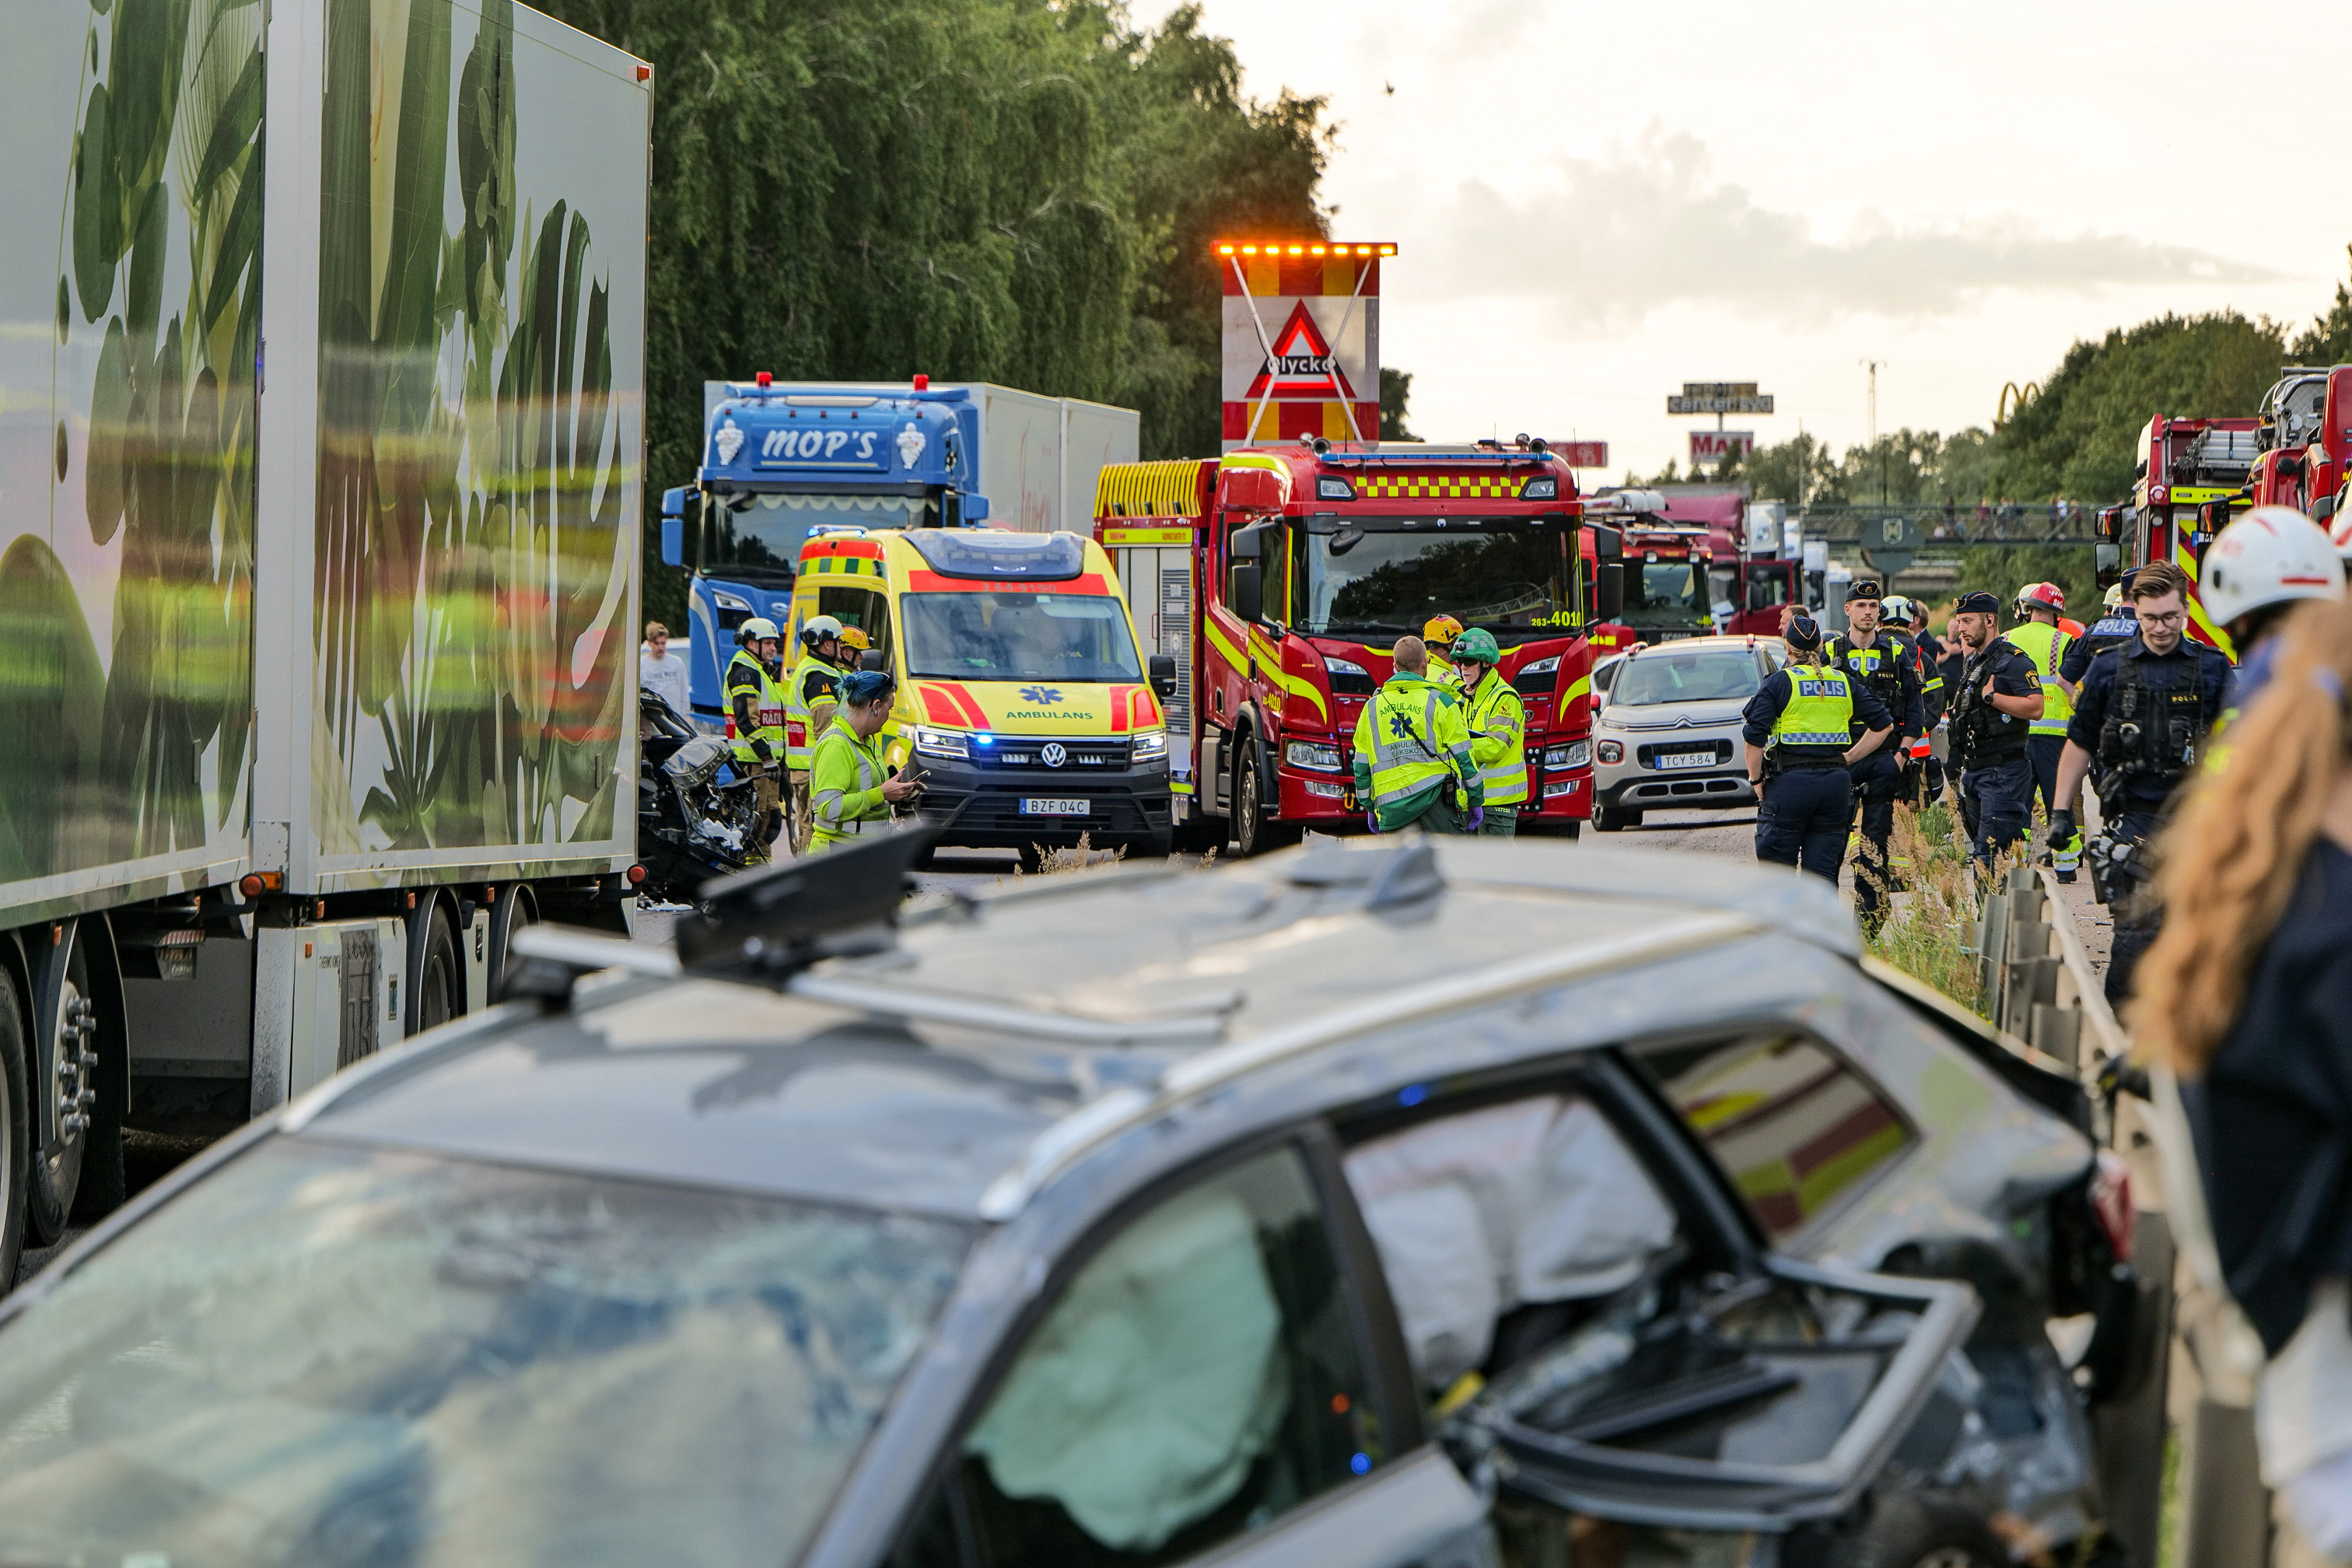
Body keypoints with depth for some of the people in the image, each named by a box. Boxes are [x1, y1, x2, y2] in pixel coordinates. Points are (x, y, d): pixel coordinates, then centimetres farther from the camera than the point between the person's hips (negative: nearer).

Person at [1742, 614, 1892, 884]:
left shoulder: (1779, 682, -2)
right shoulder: (1845, 682, 12)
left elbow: (1754, 736, -9)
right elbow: (1884, 724, 16)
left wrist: (1755, 780, 2)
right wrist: (1847, 758, 16)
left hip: (1790, 782, -4)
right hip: (1837, 785, 4)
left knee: (1776, 869, 2)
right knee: (1823, 869, 7)